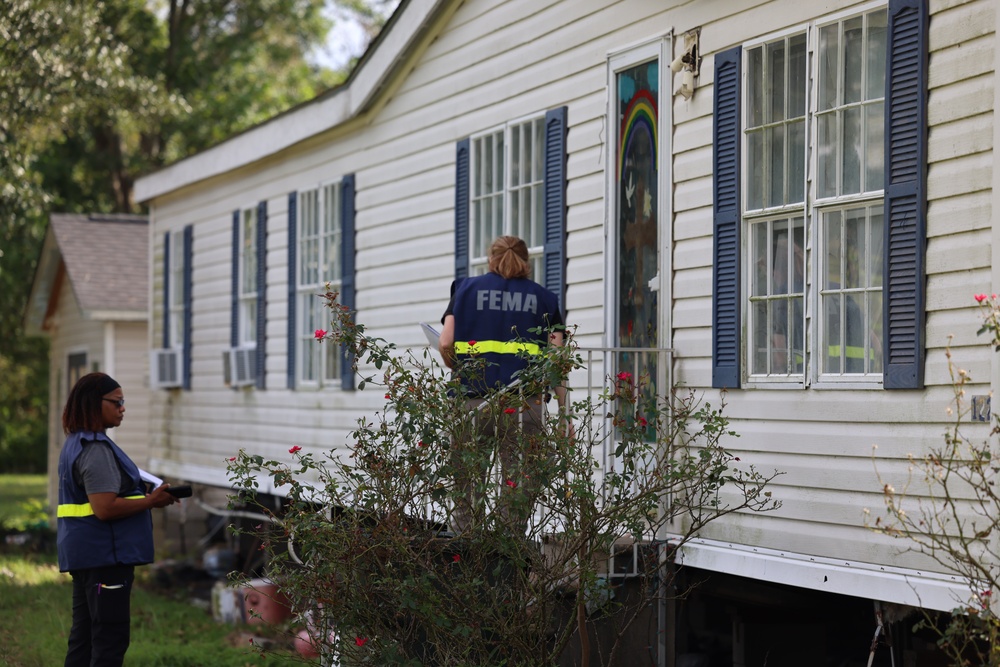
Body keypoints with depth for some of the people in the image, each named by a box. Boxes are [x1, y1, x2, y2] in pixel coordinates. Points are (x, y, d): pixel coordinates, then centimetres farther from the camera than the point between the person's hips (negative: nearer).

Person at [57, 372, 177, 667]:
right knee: (111, 636, -7)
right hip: (105, 553, -10)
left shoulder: (76, 444, 16)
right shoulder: (96, 449, -16)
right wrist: (151, 501, -14)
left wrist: (148, 497, 12)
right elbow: (105, 508, -24)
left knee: (84, 637, 14)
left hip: (83, 553, 10)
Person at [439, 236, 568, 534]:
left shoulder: (466, 288, 12)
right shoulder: (543, 297, 13)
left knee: (467, 483, 7)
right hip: (525, 403, 0)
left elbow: (446, 344, 2)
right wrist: (563, 412, 7)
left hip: (474, 398, 0)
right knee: (519, 484, 3)